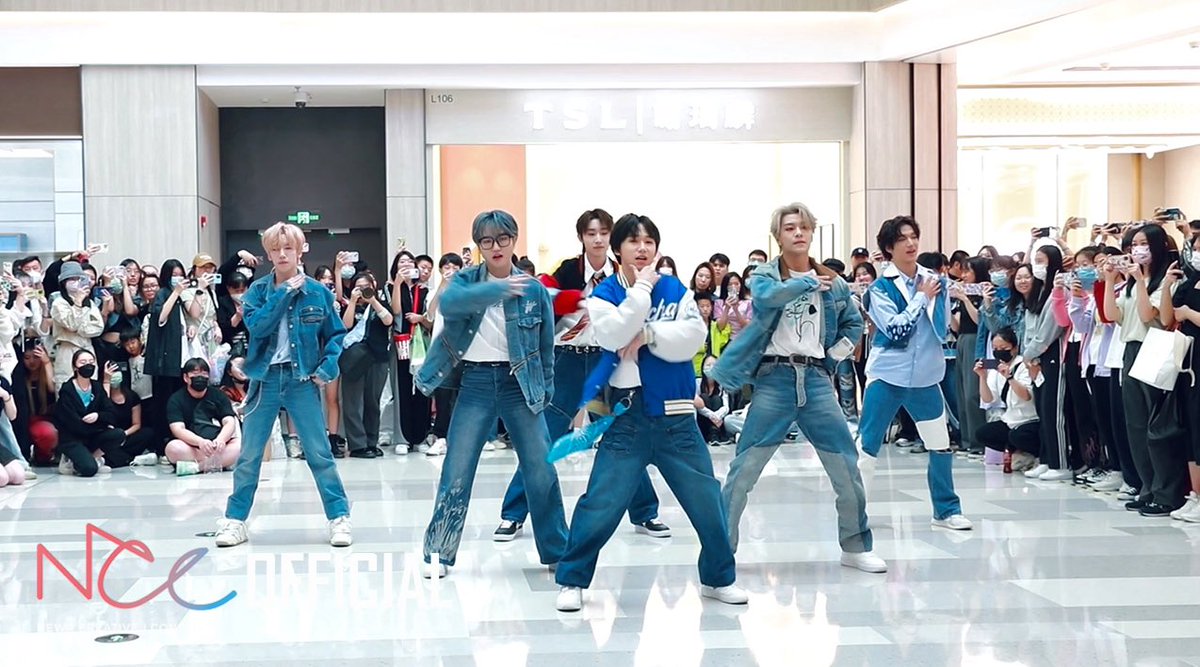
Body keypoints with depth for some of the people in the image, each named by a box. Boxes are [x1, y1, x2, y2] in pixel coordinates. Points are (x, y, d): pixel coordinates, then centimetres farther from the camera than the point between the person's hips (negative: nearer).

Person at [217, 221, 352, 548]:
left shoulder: (317, 292, 0)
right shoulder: (258, 290, 1)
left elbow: (336, 334, 6)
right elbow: (256, 325, -15)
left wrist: (328, 366, -8)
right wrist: (284, 293, -16)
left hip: (302, 380, -1)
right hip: (266, 379, 1)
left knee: (319, 453, 0)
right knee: (249, 455, 7)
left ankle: (339, 517, 8)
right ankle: (235, 520, 16)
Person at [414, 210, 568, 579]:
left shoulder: (534, 288, 2)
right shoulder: (465, 280, 0)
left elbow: (546, 345, 8)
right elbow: (448, 303, -24)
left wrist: (546, 389, 2)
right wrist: (499, 288, -32)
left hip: (520, 383, 1)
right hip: (475, 382, -1)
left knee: (542, 470, 1)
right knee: (456, 472, -1)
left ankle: (557, 551, 14)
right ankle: (439, 552, 11)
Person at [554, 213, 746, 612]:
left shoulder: (676, 290, 7)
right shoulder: (605, 294, 1)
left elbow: (693, 338, -7)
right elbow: (612, 336, -18)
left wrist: (646, 336, -16)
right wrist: (642, 287, -14)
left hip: (676, 416, 3)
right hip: (628, 415, -2)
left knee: (706, 500, 7)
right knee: (601, 504, -6)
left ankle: (719, 578, 24)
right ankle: (572, 581, 8)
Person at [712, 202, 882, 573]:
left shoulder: (831, 281, 11)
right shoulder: (765, 275, 1)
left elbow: (854, 323, 23)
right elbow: (766, 296, -23)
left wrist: (837, 353, 9)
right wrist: (810, 282, -20)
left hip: (816, 379, 3)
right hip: (775, 379, -3)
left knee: (846, 467, 3)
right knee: (743, 470, -5)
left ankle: (855, 547, 18)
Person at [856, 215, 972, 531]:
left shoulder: (934, 281, 5)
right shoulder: (881, 286, -6)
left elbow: (943, 327, 1)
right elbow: (895, 330, -17)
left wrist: (935, 295, -12)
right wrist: (921, 297, -11)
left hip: (925, 376, 4)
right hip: (887, 375, -4)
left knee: (941, 445, 9)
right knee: (867, 446, -1)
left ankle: (947, 510, 23)